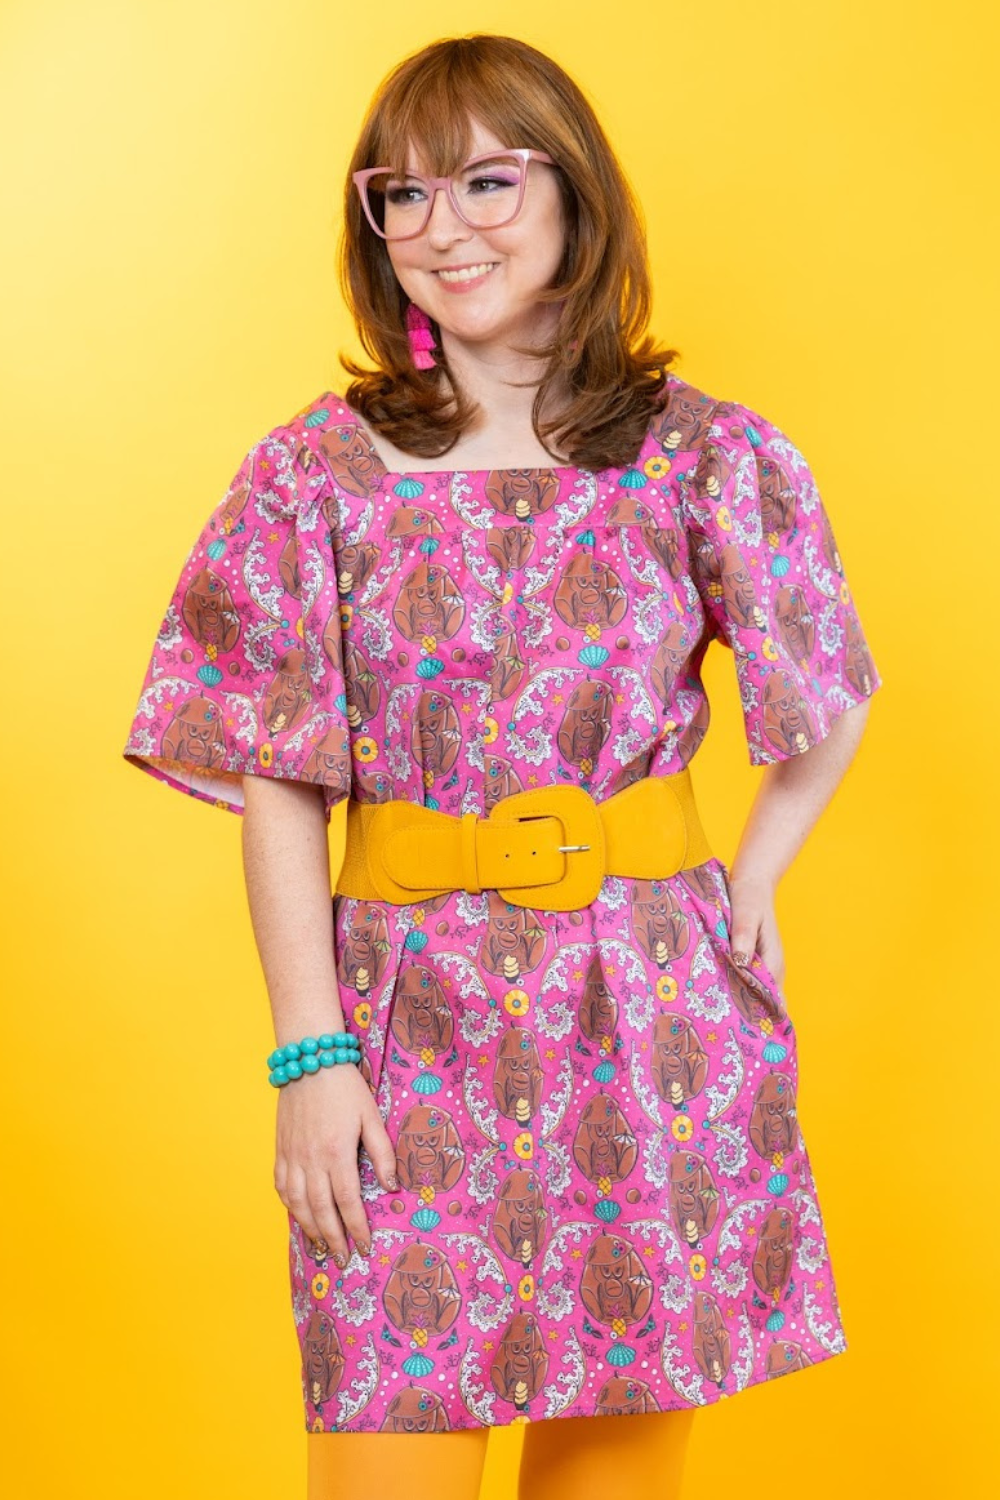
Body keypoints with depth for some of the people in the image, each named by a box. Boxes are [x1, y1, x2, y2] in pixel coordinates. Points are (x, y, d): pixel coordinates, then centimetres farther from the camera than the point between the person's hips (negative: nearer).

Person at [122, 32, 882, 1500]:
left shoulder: (707, 459, 1)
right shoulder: (317, 474, 0)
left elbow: (828, 707, 14)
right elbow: (279, 786, -1)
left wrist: (750, 885, 2)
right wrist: (308, 1052, -6)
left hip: (653, 1019, 1)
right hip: (412, 1023, 0)